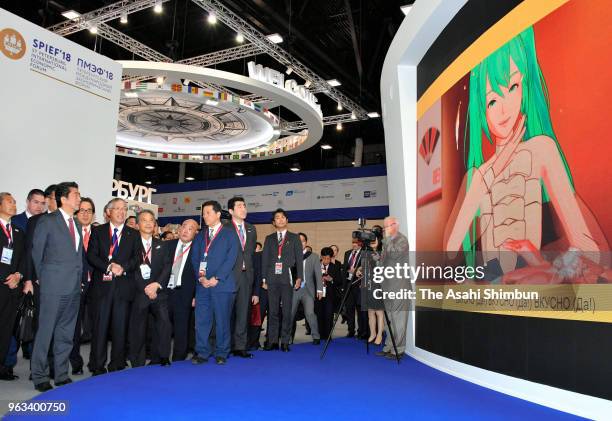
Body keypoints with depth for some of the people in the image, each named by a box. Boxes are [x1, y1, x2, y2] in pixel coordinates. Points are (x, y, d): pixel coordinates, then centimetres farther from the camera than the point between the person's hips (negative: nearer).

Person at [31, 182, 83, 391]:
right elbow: (36, 253, 0)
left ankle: (61, 375, 20)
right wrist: (44, 278, 4)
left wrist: (79, 278, 8)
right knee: (46, 331, 1)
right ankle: (40, 377, 13)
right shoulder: (47, 221, -4)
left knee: (66, 333, 11)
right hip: (54, 287, -6)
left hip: (74, 287, 6)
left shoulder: (76, 224, 15)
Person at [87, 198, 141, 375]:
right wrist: (109, 266, -14)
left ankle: (117, 366, 13)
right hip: (102, 285, -1)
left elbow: (137, 259, 4)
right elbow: (91, 256, -1)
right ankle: (98, 366, 9)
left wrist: (122, 267, -14)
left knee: (120, 327, 4)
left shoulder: (134, 234, 12)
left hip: (124, 286, 1)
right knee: (100, 326, 1)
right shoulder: (98, 231, 9)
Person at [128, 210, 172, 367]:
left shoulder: (160, 245, 14)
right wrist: (145, 288, -11)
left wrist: (157, 284, -11)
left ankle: (160, 359, 0)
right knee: (138, 330, 3)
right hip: (139, 293, -2)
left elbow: (167, 266, 4)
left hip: (159, 292, 2)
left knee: (164, 323, -14)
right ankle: (138, 364, 16)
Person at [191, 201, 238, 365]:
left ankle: (221, 353, 12)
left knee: (222, 320, 1)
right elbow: (195, 259, 11)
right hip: (202, 284, 4)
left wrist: (216, 278, -12)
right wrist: (201, 277, -5)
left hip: (222, 284, -4)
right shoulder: (200, 236, 18)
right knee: (201, 320, 3)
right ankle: (202, 353, 13)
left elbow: (231, 259, -6)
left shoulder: (229, 234, 3)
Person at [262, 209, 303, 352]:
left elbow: (299, 259, 5)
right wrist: (264, 278, 2)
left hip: (288, 278, -1)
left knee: (287, 311, -1)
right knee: (272, 311, 3)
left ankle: (285, 342, 6)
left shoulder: (294, 238, 10)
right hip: (272, 279, 2)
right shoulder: (269, 239, 15)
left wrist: (299, 277, -4)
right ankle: (272, 341, 9)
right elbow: (265, 259, 10)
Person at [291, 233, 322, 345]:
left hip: (307, 290, 0)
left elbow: (318, 274, 7)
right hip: (293, 289, 1)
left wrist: (319, 289, 1)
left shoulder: (313, 256, 9)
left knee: (310, 313, -10)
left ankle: (316, 337, 3)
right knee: (289, 313, 2)